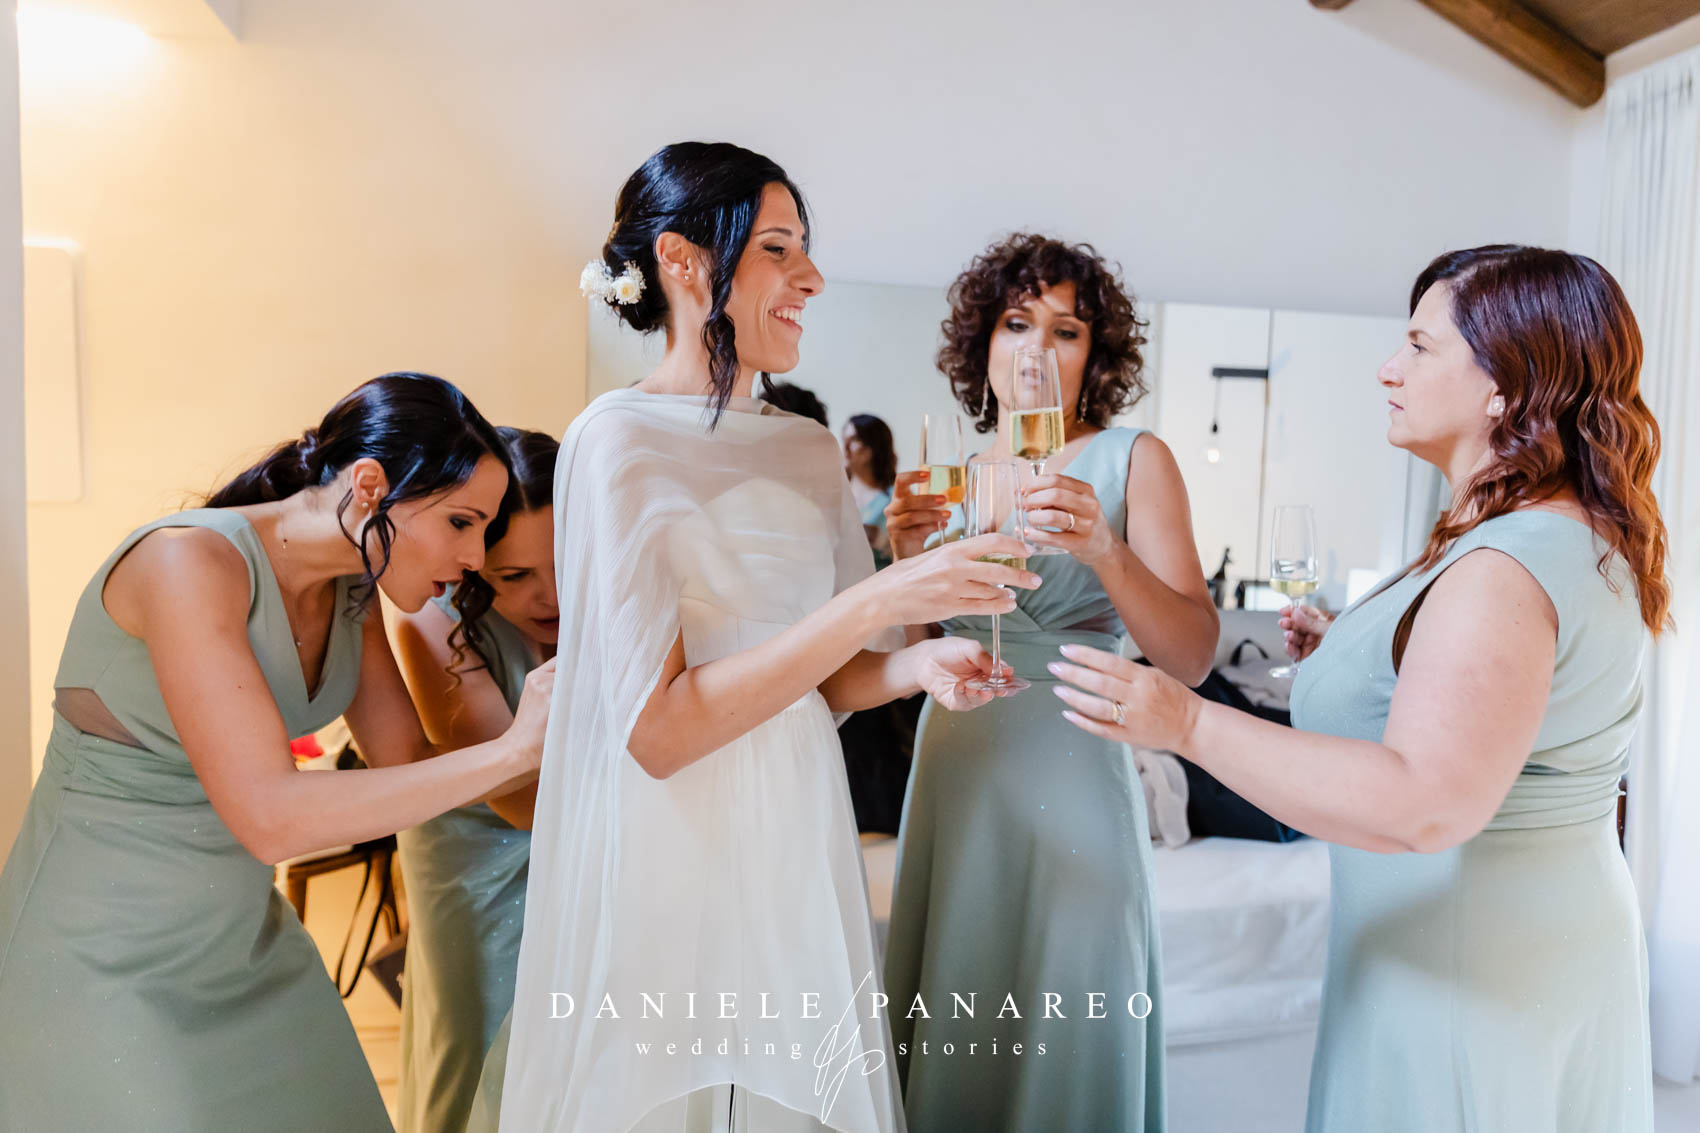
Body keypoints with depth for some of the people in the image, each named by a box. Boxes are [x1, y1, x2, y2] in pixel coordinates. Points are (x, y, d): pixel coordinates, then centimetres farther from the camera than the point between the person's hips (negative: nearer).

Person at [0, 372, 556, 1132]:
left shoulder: (349, 591, -2)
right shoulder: (188, 561, -26)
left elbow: (408, 763, 2)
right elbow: (270, 818, -31)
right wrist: (513, 750, -30)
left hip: (245, 941, 7)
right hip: (102, 951, -7)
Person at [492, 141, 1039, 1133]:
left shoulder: (811, 448, 6)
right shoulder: (620, 439, -13)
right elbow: (656, 728, -20)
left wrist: (913, 666, -7)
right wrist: (878, 602, -23)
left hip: (796, 847, 6)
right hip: (670, 857, -6)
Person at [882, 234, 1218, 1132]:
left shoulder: (1133, 460, -3)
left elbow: (1191, 659, -12)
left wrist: (1106, 553, -29)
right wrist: (908, 563, -7)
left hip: (1071, 783, -3)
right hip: (954, 770, 4)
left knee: (1059, 1036, 7)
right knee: (950, 1036, 15)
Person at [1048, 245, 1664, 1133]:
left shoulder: (1504, 570, -27)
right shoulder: (1587, 540, 7)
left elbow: (1427, 807, -37)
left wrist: (1189, 724, -37)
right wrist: (1348, 655, 9)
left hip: (1472, 979, -10)